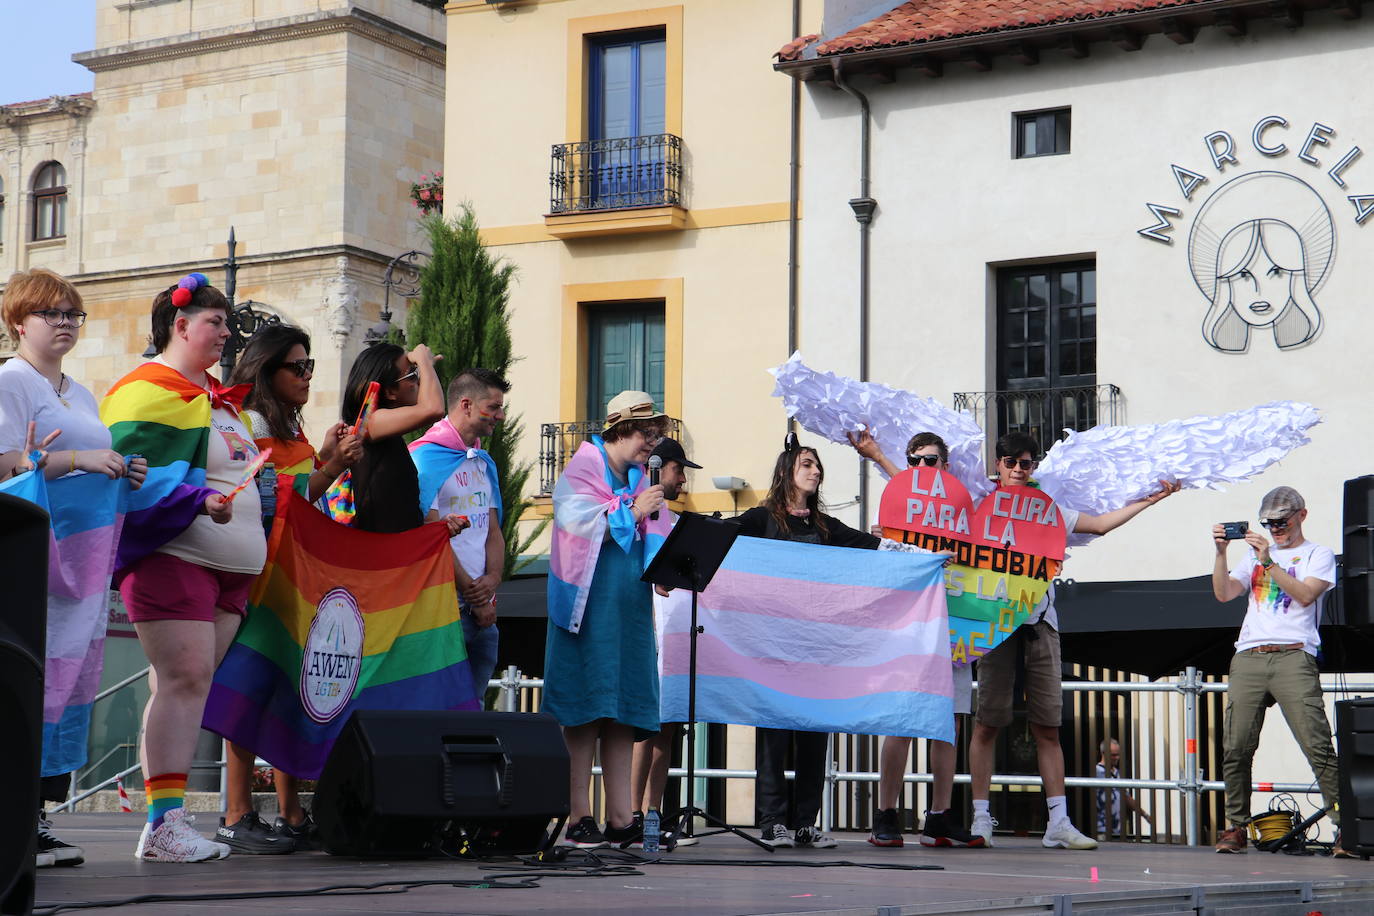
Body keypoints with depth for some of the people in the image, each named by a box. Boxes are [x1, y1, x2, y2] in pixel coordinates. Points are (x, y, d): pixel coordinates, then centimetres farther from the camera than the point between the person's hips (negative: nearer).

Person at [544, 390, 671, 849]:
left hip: (630, 607, 7)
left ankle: (620, 818, 6)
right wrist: (632, 511, -13)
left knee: (623, 708, 5)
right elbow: (580, 526, -15)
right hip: (589, 604, -7)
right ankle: (578, 817, -6)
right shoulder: (582, 470, -3)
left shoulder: (639, 480, 17)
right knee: (586, 710, -7)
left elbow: (652, 539, 18)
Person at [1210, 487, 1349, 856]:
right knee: (1235, 748, -5)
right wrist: (1221, 553, 2)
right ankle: (1235, 827, 3)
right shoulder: (1255, 555, 27)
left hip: (1293, 656, -4)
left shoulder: (1317, 554, 13)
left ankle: (1345, 826, -11)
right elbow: (1223, 593, 14)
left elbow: (1305, 595, -5)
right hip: (1248, 659, 4)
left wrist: (1269, 562, -9)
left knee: (1317, 746, -14)